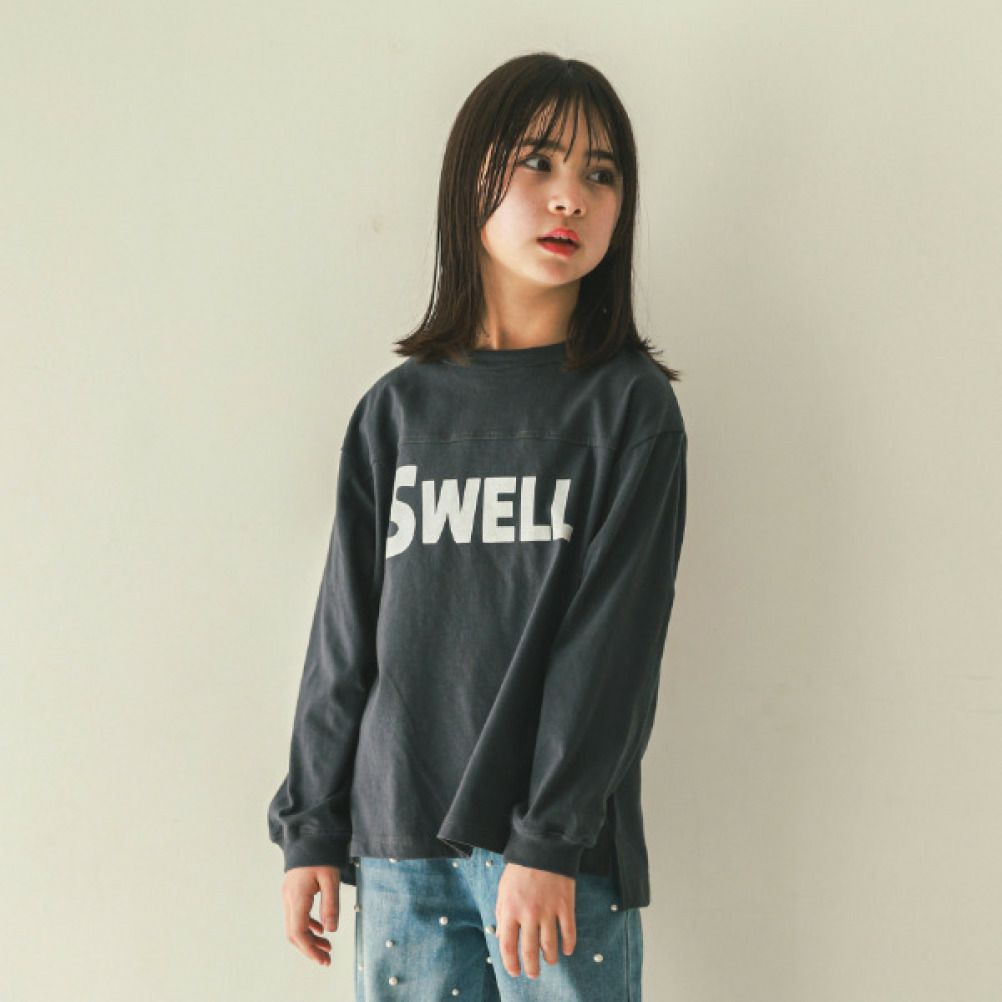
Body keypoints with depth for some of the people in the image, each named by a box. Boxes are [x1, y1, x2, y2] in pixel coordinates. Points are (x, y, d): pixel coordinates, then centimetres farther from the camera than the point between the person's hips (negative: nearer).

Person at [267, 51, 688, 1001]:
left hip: (562, 850, -2)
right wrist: (311, 826, 8)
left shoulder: (631, 406, 0)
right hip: (399, 839, 3)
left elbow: (614, 635, -7)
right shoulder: (397, 409, 8)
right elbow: (346, 630, 10)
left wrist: (550, 841, -14)